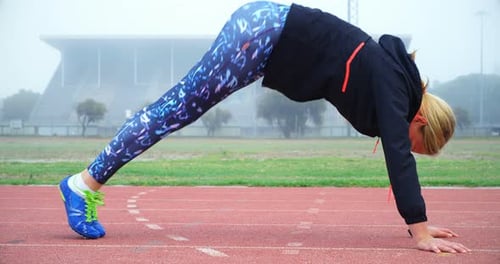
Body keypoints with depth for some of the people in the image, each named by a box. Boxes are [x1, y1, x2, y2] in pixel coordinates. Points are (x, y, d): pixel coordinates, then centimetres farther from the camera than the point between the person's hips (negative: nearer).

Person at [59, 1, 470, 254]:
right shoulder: (391, 85, -15)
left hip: (269, 35, 8)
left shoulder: (394, 82, 9)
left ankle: (89, 183, 13)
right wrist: (420, 231, -27)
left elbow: (398, 154, 15)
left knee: (182, 108, 7)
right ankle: (86, 182, 0)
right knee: (178, 106, -6)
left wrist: (418, 221, 16)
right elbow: (398, 155, -25)